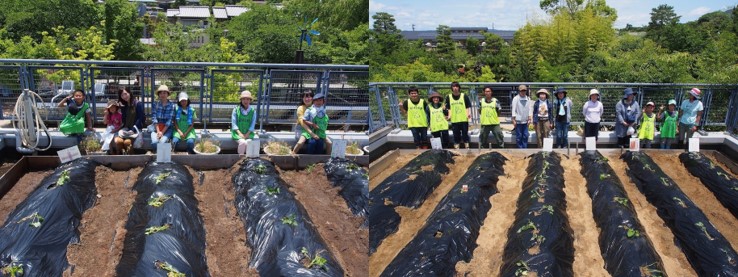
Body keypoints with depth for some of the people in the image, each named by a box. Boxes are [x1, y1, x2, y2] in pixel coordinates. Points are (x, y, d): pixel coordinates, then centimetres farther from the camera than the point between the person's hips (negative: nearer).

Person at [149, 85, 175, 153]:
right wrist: (158, 131, -15)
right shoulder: (155, 104, 4)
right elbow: (154, 118, -4)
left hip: (167, 128, -1)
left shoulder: (171, 105, 0)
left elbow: (169, 120, -6)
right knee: (154, 142, -29)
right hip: (156, 127, 1)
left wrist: (162, 132, -14)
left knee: (162, 142, -30)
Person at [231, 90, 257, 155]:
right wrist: (239, 133, -14)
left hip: (248, 133, 1)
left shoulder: (253, 111, 5)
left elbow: (253, 124, 2)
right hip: (238, 133, -1)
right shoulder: (236, 110, 2)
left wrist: (247, 134, -12)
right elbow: (234, 123, -1)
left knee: (248, 142, -30)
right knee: (243, 142, -31)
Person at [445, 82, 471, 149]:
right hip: (454, 120, 2)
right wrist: (449, 115, -5)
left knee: (465, 135, 1)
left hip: (464, 120, -1)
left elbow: (468, 106, 3)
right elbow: (448, 108, 10)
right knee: (456, 136, 5)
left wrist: (469, 113, -14)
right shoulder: (449, 97, 7)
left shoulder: (464, 96, 2)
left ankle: (467, 148, 6)